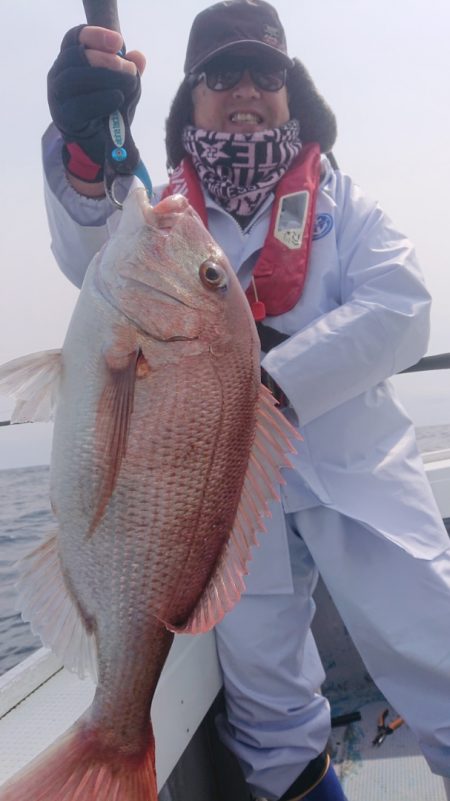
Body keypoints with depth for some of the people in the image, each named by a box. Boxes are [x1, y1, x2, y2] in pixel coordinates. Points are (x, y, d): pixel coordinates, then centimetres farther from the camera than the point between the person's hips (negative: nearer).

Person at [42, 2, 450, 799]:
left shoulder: (340, 201, 6)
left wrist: (270, 384, -23)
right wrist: (84, 156, -39)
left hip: (358, 475, 0)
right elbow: (97, 261, -17)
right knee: (263, 695, 15)